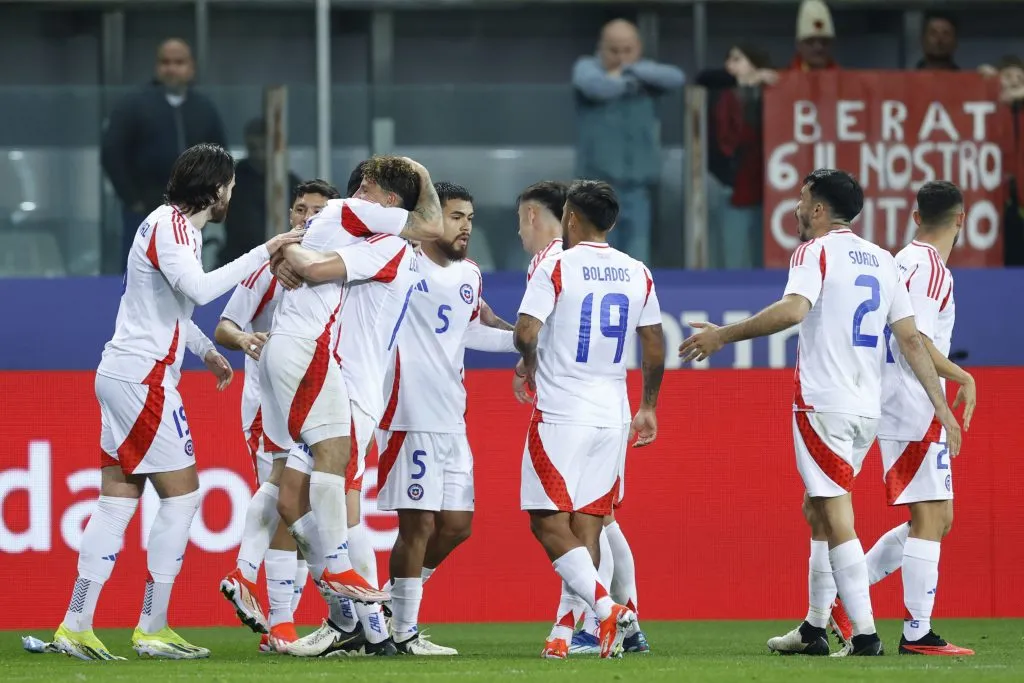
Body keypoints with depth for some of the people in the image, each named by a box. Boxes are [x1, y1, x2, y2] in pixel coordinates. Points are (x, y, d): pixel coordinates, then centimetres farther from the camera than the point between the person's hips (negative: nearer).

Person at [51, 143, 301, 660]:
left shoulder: (176, 225, 17)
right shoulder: (170, 226, -14)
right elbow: (199, 290, -30)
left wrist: (207, 352, 26)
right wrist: (262, 254, -26)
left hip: (123, 375, 10)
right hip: (143, 378, -10)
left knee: (117, 502, 7)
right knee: (181, 496, -4)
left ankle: (76, 627, 4)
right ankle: (152, 628, -1)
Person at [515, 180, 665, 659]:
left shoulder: (556, 267, -7)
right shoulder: (638, 274, 8)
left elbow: (526, 333, -15)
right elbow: (655, 350, 11)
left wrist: (530, 367, 7)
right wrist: (649, 408, 22)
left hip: (561, 413, -5)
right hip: (613, 416, 5)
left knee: (549, 521, -4)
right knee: (587, 524, 7)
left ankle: (605, 606, -21)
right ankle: (563, 632, 5)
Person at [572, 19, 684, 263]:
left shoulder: (644, 73, 12)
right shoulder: (587, 67, 1)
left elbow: (676, 78, -6)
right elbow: (595, 86, -21)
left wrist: (631, 70, -10)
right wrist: (628, 81, -3)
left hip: (636, 187, 4)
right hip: (599, 186, -4)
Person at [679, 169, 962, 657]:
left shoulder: (816, 251, -6)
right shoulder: (881, 260, 15)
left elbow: (793, 309, -24)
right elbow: (911, 339, 12)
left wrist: (723, 335, -20)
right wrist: (942, 406, 12)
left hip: (823, 404, -8)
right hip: (867, 408, 8)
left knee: (836, 518, -8)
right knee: (820, 509, 19)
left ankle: (864, 633, -15)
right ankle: (814, 628, 22)